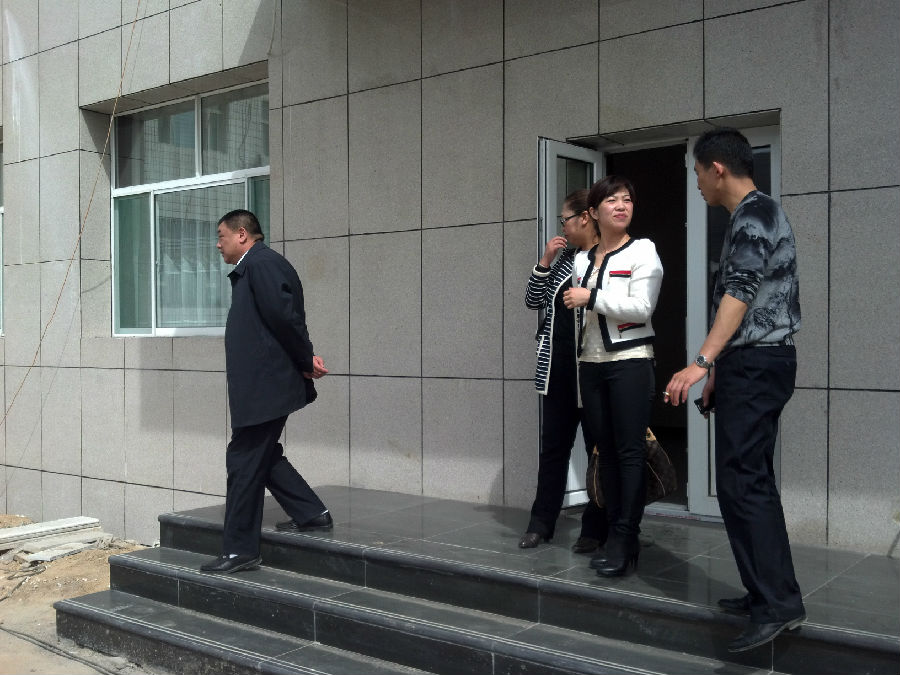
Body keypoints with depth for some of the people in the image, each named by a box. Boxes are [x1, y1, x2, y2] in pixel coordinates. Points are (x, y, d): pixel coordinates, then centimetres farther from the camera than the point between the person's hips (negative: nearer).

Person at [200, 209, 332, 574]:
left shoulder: (262, 263, -14)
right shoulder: (252, 267, 17)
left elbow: (285, 316, -22)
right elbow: (286, 320, 14)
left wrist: (306, 360, -11)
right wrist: (306, 359, 1)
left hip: (264, 385, -11)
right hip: (261, 384, 11)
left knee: (244, 462, -4)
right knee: (261, 456, 19)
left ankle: (240, 550, 5)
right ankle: (311, 513, 27)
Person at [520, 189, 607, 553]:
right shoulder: (564, 258, 12)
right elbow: (533, 301, 11)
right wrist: (544, 262, 2)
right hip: (557, 366, 6)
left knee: (598, 446, 5)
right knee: (553, 445, 11)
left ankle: (596, 528, 15)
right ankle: (541, 523, 20)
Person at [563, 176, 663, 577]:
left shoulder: (642, 251, -1)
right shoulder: (584, 258, 15)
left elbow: (642, 307, -13)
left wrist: (591, 298, -13)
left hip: (630, 360, -6)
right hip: (591, 363, 6)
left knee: (630, 451, -7)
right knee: (606, 451, 7)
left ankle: (624, 541, -4)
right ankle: (618, 537, 15)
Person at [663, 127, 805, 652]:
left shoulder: (753, 214, -11)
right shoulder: (762, 213, 21)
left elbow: (740, 294, -22)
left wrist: (703, 362, -28)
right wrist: (720, 370, 23)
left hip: (754, 365, -11)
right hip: (763, 362, 11)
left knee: (741, 482, -11)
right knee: (753, 480, 13)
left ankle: (779, 604, -9)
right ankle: (769, 590, 19)